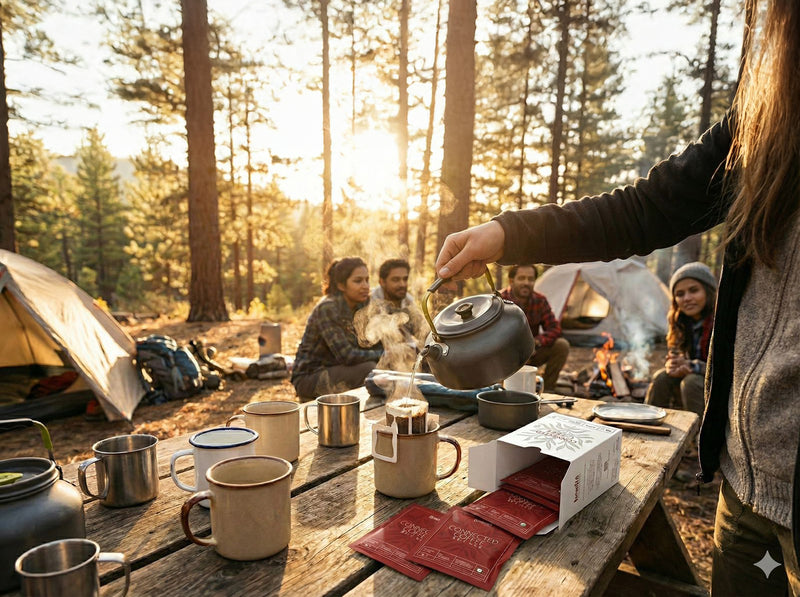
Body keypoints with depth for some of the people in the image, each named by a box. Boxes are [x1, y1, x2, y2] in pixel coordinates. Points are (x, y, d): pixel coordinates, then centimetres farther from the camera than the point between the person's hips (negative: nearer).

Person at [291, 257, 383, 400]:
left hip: (336, 370, 7)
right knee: (369, 369, -26)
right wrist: (382, 355, -18)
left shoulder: (361, 306, 3)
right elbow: (346, 355, -26)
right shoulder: (327, 308, -21)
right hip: (309, 377, -7)